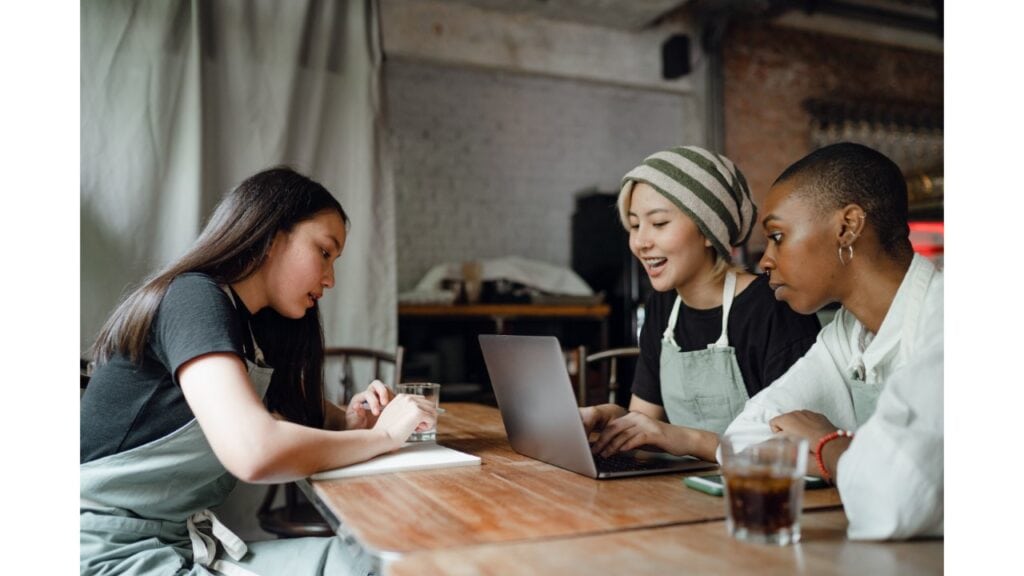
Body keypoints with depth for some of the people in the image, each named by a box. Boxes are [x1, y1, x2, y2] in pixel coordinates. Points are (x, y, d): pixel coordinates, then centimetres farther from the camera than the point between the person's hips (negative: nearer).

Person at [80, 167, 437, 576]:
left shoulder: (252, 329, 11)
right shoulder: (195, 296, -16)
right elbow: (255, 452, -31)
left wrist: (348, 421, 0)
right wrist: (382, 435, -15)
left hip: (181, 542, 8)